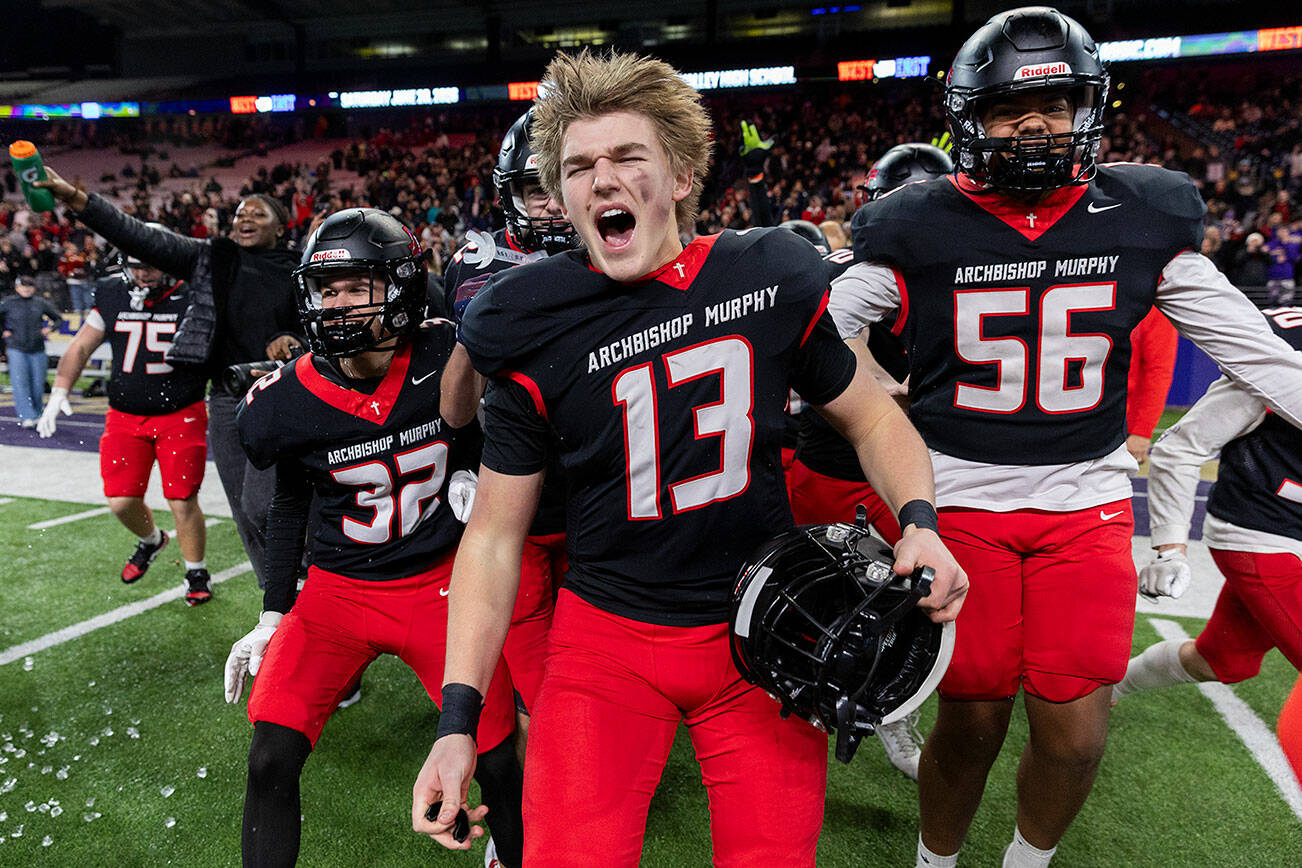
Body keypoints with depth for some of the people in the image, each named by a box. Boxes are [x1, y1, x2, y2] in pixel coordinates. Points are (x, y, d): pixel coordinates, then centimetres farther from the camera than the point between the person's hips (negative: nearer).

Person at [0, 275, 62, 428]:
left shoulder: (41, 304, 7)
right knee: (20, 383, -12)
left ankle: (36, 414, 23)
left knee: (37, 385, 6)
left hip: (37, 351, 2)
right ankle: (27, 417, -14)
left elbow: (59, 319, 17)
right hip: (16, 350, -2)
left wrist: (50, 328, 0)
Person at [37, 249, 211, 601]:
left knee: (183, 502, -5)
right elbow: (80, 347, 12)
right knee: (122, 501, 0)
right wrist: (59, 392, 4)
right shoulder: (112, 297, 5)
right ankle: (151, 540, 34)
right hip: (125, 417, 4)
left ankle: (196, 573, 17)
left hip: (181, 416, -4)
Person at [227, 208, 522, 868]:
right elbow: (290, 503, 7)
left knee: (496, 763, 5)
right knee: (270, 762, -7)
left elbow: (473, 437, 9)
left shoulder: (447, 361, -14)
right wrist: (273, 615, 9)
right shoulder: (285, 404, -10)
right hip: (337, 589, 1)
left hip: (440, 584, 0)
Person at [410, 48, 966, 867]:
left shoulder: (773, 277, -5)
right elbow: (495, 537, -3)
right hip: (606, 637, 0)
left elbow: (871, 415, 7)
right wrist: (458, 720, -7)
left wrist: (920, 524, -12)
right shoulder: (538, 331, -8)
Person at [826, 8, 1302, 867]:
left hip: (1086, 503, 3)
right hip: (961, 500, -2)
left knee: (1076, 736, 4)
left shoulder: (1144, 223, 1)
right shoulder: (918, 231, -6)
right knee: (972, 724, 5)